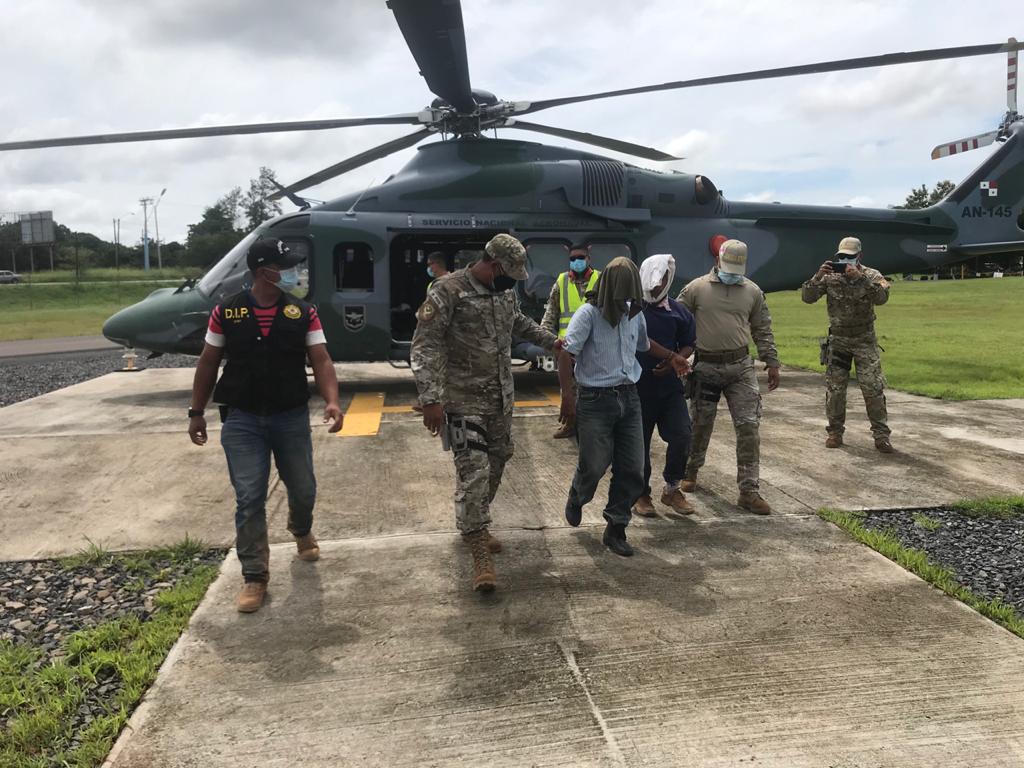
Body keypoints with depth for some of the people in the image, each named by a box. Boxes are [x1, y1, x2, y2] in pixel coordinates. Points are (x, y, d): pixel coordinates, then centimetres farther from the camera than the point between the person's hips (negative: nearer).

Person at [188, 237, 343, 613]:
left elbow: (321, 361, -7)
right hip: (241, 419, -1)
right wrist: (196, 412, 5)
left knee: (303, 489, 14)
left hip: (292, 417, 1)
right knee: (249, 498, -2)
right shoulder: (226, 312, -3)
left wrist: (331, 401, -23)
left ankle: (302, 530, 48)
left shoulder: (304, 313, -2)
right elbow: (208, 364, 5)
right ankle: (255, 575, 11)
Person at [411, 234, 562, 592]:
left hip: (502, 397, 8)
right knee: (474, 471, -9)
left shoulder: (505, 291, 7)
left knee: (496, 462, 14)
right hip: (465, 400, -7)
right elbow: (425, 347, -19)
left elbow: (521, 323, 29)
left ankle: (474, 525, 34)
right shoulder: (448, 291, -16)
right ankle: (480, 553, -1)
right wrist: (431, 399, -25)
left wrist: (553, 341, 26)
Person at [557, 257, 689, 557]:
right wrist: (567, 395, -24)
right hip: (596, 400, -6)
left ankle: (616, 529, 19)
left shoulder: (635, 314, 10)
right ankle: (576, 500, 35)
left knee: (632, 470, 4)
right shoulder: (588, 313, -11)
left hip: (629, 398, 6)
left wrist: (671, 357, 26)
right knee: (594, 465, 0)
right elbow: (567, 354, -17)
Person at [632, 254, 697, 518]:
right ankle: (641, 494, 24)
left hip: (670, 387, 3)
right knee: (639, 443, 6)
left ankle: (672, 489, 19)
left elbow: (688, 345, 13)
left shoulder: (678, 312, 5)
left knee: (681, 436, -3)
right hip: (637, 388, -3)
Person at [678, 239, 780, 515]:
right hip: (706, 366, -2)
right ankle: (690, 472, 34)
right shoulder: (696, 288, -1)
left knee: (749, 426, -4)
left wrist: (772, 362, 8)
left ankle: (749, 491, 2)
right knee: (701, 424, 10)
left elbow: (762, 330, 12)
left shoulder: (752, 291, 7)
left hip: (741, 367, 2)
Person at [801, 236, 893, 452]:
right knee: (834, 388, 5)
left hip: (865, 340, -2)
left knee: (873, 388, -4)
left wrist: (860, 278, -34)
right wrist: (818, 277, -25)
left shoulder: (872, 275, -6)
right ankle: (835, 431, 18)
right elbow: (807, 297, -10)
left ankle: (881, 434, 5)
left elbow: (882, 297, -24)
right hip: (837, 340, 2)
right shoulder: (830, 277, -2)